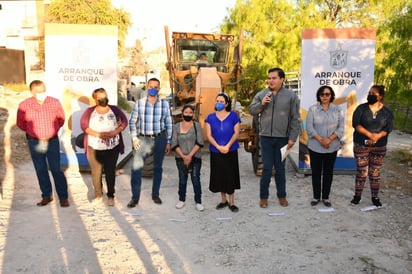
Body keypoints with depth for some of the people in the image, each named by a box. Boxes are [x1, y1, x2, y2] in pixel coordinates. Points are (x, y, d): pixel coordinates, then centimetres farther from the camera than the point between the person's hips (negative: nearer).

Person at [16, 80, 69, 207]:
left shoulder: (55, 103, -10)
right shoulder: (24, 106, -10)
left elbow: (61, 118, 9)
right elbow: (20, 123, 8)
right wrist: (32, 131, 10)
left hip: (52, 141, -1)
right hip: (34, 142, 1)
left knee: (56, 169, 0)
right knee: (41, 170, 10)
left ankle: (63, 197, 9)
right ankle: (46, 196, 24)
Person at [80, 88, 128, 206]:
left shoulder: (115, 110, 3)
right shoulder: (89, 111, 2)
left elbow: (124, 122, 1)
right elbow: (84, 125, -5)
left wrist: (114, 133, -14)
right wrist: (98, 134, -17)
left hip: (112, 148, 0)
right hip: (94, 148, 0)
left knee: (110, 172, 5)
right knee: (96, 172, 4)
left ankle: (111, 196, 17)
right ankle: (98, 195, 20)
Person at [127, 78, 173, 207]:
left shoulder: (164, 104, 1)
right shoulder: (139, 103, -1)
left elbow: (169, 124, 6)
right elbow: (132, 121, 5)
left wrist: (168, 142, 4)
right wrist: (134, 138, -3)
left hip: (160, 139, 1)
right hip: (143, 138, -1)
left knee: (158, 167, 11)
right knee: (136, 166, -12)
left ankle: (155, 194, 25)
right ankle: (135, 197, -3)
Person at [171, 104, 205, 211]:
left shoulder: (197, 125, -1)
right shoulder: (176, 126, 5)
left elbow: (199, 142, -8)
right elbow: (174, 144, -1)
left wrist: (190, 155, -14)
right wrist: (183, 156, -11)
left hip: (195, 158, -2)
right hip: (181, 158, 2)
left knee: (196, 180, -2)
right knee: (182, 180, 10)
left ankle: (198, 202, 7)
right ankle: (181, 200, 24)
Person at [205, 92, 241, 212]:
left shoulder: (233, 115, 0)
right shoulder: (210, 117, 4)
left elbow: (236, 133, -4)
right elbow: (209, 135, -1)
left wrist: (228, 146, -16)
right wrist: (218, 147, -14)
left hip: (231, 151, -2)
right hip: (216, 151, 2)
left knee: (230, 175, 2)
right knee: (219, 175, 9)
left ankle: (231, 202, 12)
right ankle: (224, 200, 24)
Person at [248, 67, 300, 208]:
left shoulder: (291, 96, -2)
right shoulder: (261, 94, 3)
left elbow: (295, 119, -2)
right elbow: (251, 110, 6)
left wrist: (292, 138, -6)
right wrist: (261, 103, -12)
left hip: (282, 138, -1)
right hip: (266, 137, 1)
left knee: (280, 168, 10)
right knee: (267, 168, 5)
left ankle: (282, 195, 26)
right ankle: (264, 196, 18)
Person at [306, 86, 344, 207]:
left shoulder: (337, 110, 3)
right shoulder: (312, 109, -2)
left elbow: (341, 128, -2)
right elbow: (309, 128, -7)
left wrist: (329, 139, -16)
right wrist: (320, 140, -17)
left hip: (332, 147, 1)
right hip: (315, 147, -1)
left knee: (328, 172, 9)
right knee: (316, 172, 6)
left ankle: (326, 197, 20)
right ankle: (316, 197, 19)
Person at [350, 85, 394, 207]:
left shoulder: (387, 111, 0)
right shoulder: (361, 108, -4)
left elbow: (388, 128, -4)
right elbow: (356, 124, -12)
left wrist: (377, 136, -21)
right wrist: (370, 134, -22)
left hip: (379, 147, 1)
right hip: (361, 145, -1)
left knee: (375, 173, 8)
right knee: (361, 172, 2)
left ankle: (375, 197, 21)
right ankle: (357, 195, 18)